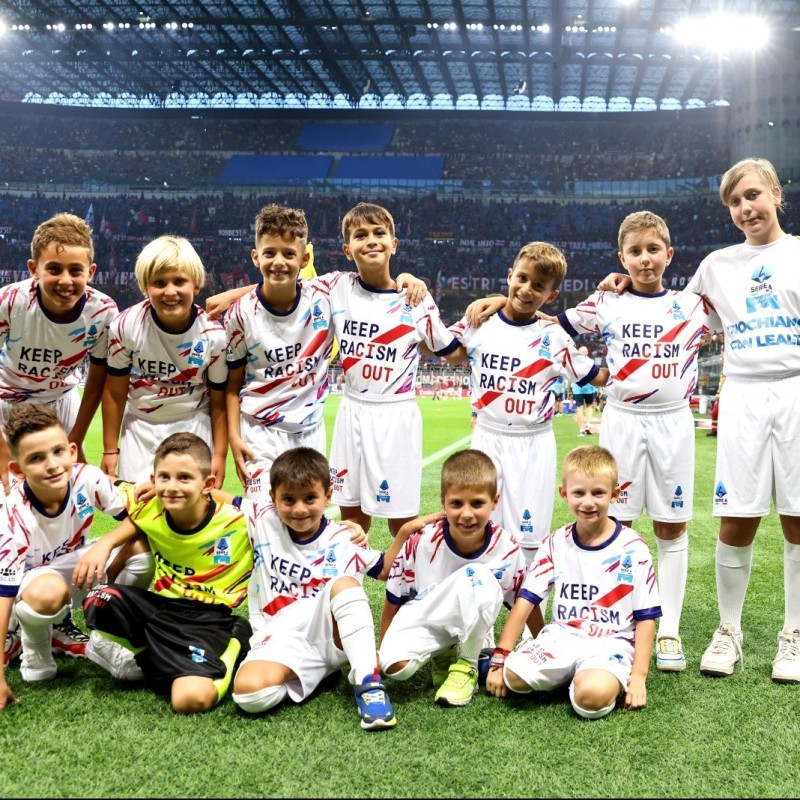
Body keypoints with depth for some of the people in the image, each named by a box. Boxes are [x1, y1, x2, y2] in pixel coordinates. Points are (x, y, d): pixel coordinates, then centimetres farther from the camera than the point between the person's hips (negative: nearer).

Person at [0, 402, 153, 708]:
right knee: (48, 592, -39)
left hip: (76, 566, 4)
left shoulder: (87, 479, -24)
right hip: (32, 579, -4)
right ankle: (34, 648, -4)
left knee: (141, 549, -22)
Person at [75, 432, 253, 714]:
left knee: (191, 699, -28)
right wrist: (102, 545, -3)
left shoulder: (235, 521, -16)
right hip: (159, 604, 4)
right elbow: (125, 531, 16)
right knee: (99, 600, -24)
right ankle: (139, 655, 7)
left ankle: (230, 646, 6)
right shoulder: (152, 510, -5)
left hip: (206, 617, -4)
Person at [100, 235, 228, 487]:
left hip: (193, 428, 0)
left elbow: (219, 402, -4)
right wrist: (110, 450, 1)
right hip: (140, 427, 1)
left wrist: (220, 455, -3)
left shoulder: (214, 335, -17)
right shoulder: (125, 327, -17)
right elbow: (115, 392, -5)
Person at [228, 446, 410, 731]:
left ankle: (368, 683, -30)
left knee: (344, 583, -32)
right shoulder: (263, 521, 5)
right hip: (282, 640, 0)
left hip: (330, 634, 0)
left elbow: (384, 570, 16)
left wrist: (404, 534, 1)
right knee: (249, 693, -33)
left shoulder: (344, 541, 5)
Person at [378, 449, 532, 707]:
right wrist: (381, 654, 2)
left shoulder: (507, 549, -18)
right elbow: (393, 601, -5)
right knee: (396, 665, -32)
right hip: (423, 618, 0)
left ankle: (466, 666, -11)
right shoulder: (421, 543, -20)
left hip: (471, 629, 0)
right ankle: (441, 656, 3)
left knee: (479, 577, -32)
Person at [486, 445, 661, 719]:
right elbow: (525, 601, 2)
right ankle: (568, 674, 2)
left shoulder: (633, 549, -4)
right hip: (562, 636, 3)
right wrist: (499, 659, -5)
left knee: (591, 697, -34)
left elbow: (646, 618, -1)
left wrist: (638, 676, -10)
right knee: (514, 675, -25)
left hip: (611, 643, -3)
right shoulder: (555, 544, 3)